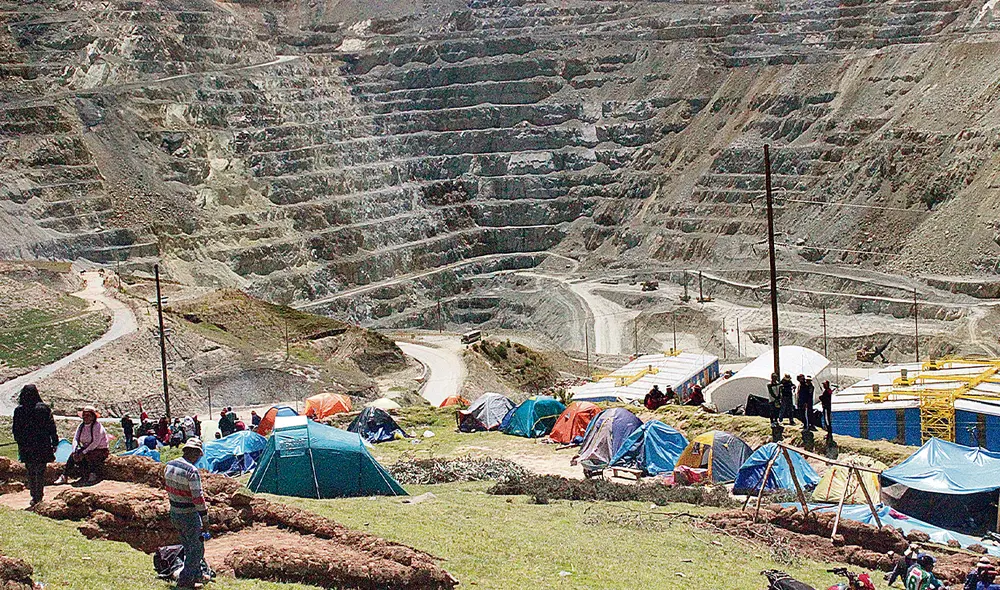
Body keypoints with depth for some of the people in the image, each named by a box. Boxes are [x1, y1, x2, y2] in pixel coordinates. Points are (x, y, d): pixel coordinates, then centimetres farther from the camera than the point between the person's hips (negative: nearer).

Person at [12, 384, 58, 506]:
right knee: (40, 472, 6)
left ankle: (34, 496, 15)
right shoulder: (44, 408, -8)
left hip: (26, 447, 1)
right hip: (42, 446, -1)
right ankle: (39, 497, 4)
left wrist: (20, 443, 14)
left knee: (30, 472, 13)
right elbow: (51, 427, -5)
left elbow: (16, 430, 1)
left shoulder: (18, 410, -5)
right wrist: (54, 443, 3)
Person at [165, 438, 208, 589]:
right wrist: (204, 514, -11)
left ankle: (196, 575, 32)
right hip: (189, 514, -8)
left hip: (174, 512, 8)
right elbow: (198, 496, -23)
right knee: (196, 548, 4)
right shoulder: (192, 471, -24)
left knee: (188, 546, 22)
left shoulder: (169, 466, 1)